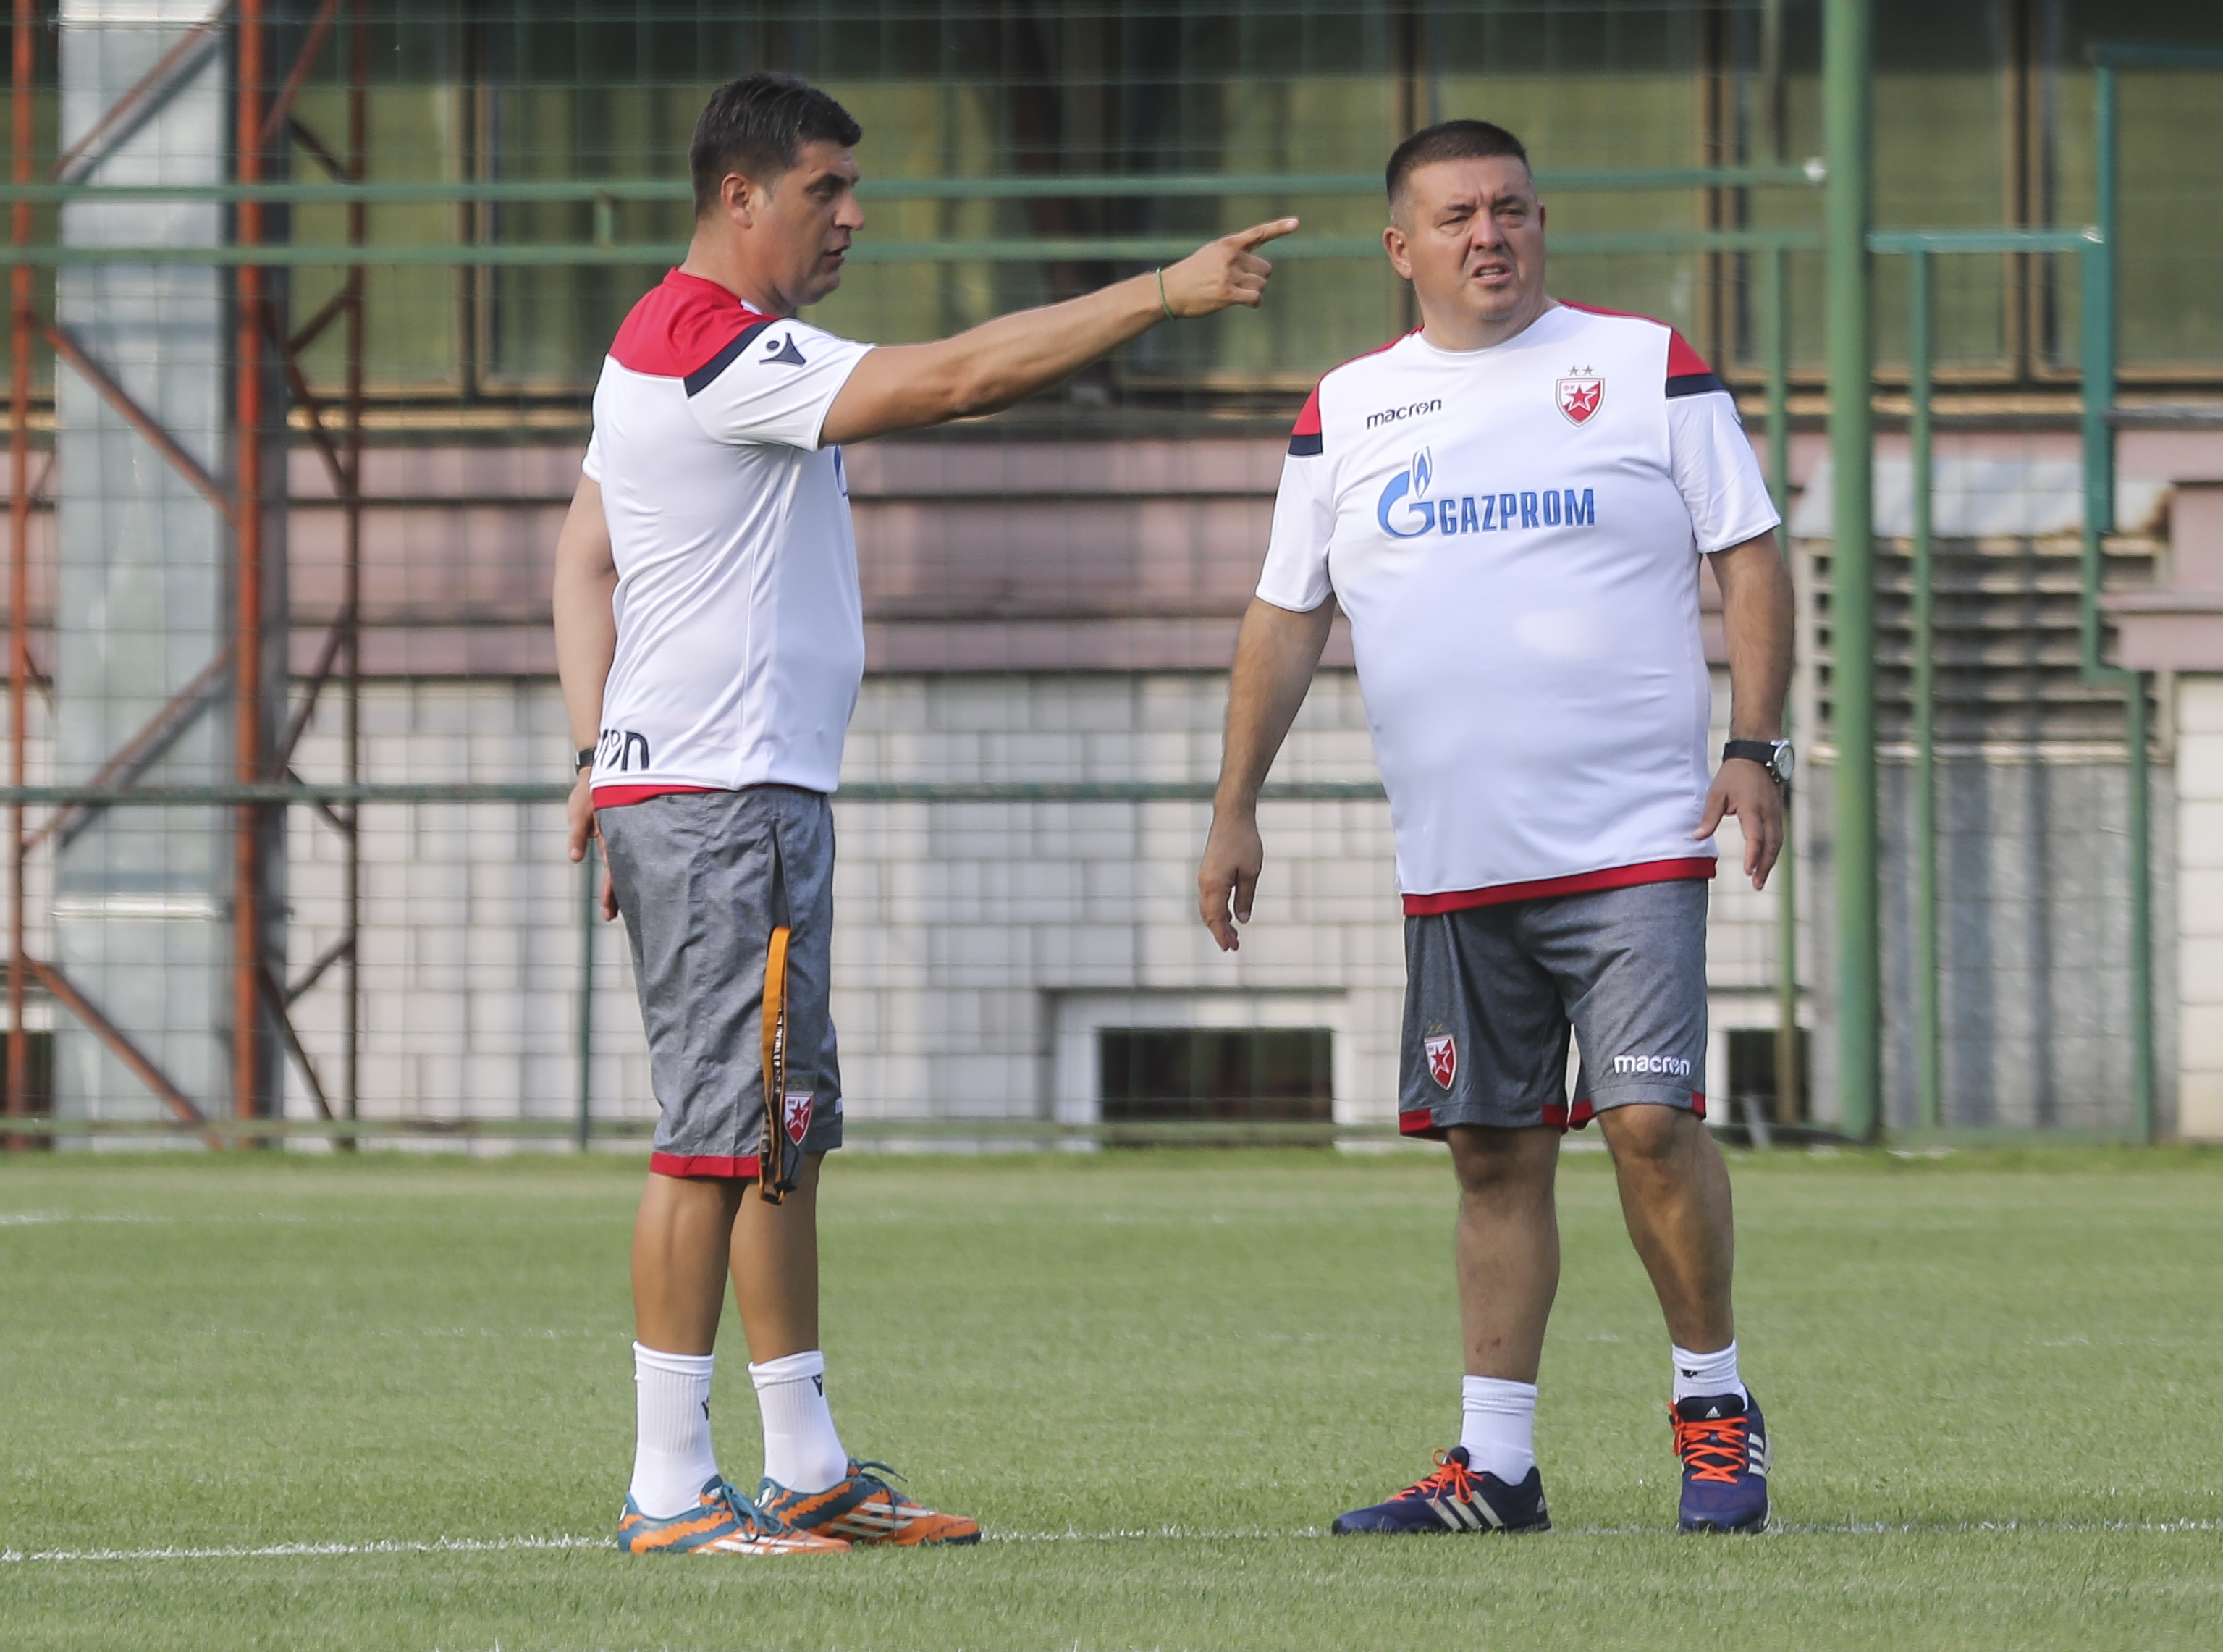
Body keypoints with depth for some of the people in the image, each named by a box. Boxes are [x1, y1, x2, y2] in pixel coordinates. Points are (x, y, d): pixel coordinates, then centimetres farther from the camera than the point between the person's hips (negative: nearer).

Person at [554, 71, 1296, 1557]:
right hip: (721, 797, -11)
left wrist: (601, 748, 13)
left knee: (785, 1135, 12)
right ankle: (670, 1489, -7)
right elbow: (954, 379, -22)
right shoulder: (721, 348, -15)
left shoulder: (669, 343, 18)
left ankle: (808, 1470, 17)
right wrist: (1167, 293, -19)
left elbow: (584, 556, 19)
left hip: (757, 792, 11)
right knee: (720, 1137, -9)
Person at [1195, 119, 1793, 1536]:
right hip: (1452, 867, 3)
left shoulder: (1647, 367, 3)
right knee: (1494, 1154, 5)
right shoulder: (1345, 411, 11)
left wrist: (1755, 746, -7)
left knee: (1650, 1121, -12)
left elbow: (1750, 557, 3)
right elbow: (1287, 615, 16)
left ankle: (1716, 1407, 5)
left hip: (1633, 840, -3)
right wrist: (1238, 806, 12)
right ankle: (1497, 1461, 10)